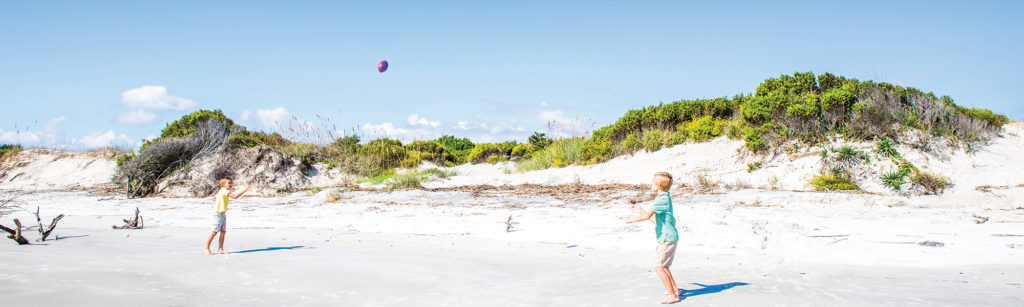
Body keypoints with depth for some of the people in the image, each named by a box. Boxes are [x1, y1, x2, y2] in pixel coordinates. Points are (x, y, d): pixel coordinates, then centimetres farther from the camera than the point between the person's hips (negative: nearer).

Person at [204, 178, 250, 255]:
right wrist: (244, 191, -22)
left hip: (223, 214, 10)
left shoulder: (221, 191, 15)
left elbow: (214, 198, 28)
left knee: (223, 232, 5)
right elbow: (235, 196, -26)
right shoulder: (224, 191, -15)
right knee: (215, 232, -7)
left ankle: (220, 249, 7)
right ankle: (207, 248, 1)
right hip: (218, 213, -10)